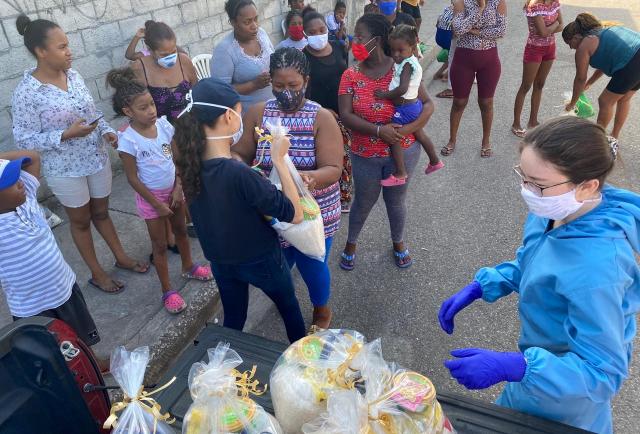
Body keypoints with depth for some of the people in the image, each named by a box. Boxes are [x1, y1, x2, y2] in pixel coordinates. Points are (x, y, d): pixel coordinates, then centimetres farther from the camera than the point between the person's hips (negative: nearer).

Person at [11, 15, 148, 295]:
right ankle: (97, 274, 30)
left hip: (97, 159, 5)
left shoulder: (73, 75, -1)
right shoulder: (26, 92, -19)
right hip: (65, 170, -5)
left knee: (101, 212, 22)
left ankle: (121, 257, 40)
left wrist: (107, 131, -8)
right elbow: (24, 140, -16)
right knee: (80, 220, 13)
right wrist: (66, 135, -26)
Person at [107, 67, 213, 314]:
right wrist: (157, 204, -15)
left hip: (173, 190, 5)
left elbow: (178, 157, -3)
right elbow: (133, 178, -17)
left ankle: (188, 267, 47)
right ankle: (167, 291, 23)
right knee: (160, 244, 8)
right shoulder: (128, 140, -22)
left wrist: (179, 188, -9)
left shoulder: (163, 124, -10)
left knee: (181, 231, 23)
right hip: (151, 196, -4)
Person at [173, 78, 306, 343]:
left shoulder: (191, 164, -13)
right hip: (260, 260, -4)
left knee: (233, 321, 26)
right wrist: (280, 161, -25)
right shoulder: (239, 174, -36)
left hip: (219, 261, 5)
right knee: (289, 307, 25)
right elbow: (295, 214, -28)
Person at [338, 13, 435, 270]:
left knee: (396, 200, 18)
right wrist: (379, 130, -25)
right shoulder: (350, 75, -8)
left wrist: (408, 129, -24)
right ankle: (351, 243, 43)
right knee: (364, 202, 16)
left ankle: (398, 242, 44)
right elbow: (345, 115, -15)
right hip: (365, 156, 0)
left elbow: (428, 104, -8)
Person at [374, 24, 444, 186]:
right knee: (419, 134, 25)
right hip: (414, 104, 10)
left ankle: (400, 174, 1)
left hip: (405, 109, -10)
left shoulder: (407, 64, -22)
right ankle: (435, 162, 44)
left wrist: (385, 96, -23)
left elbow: (402, 89, -34)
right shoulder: (411, 61, 5)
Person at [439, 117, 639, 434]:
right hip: (550, 351, 6)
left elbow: (602, 371, -34)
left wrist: (510, 367, -45)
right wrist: (477, 288, -8)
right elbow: (530, 266, 2)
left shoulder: (595, 267, -41)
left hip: (568, 380, -6)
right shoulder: (559, 211, -17)